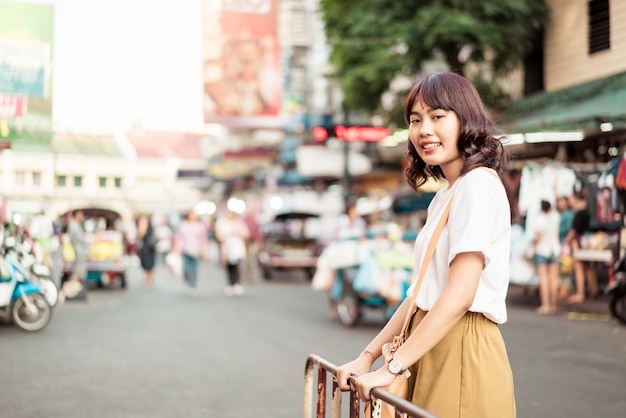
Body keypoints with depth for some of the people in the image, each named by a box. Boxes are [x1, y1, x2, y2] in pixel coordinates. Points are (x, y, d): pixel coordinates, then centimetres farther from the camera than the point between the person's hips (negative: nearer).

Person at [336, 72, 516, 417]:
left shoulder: (478, 184, -12)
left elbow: (459, 294, -20)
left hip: (463, 353, -9)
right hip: (433, 351, 9)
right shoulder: (443, 197, 17)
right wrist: (367, 356, 10)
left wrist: (392, 368, -19)